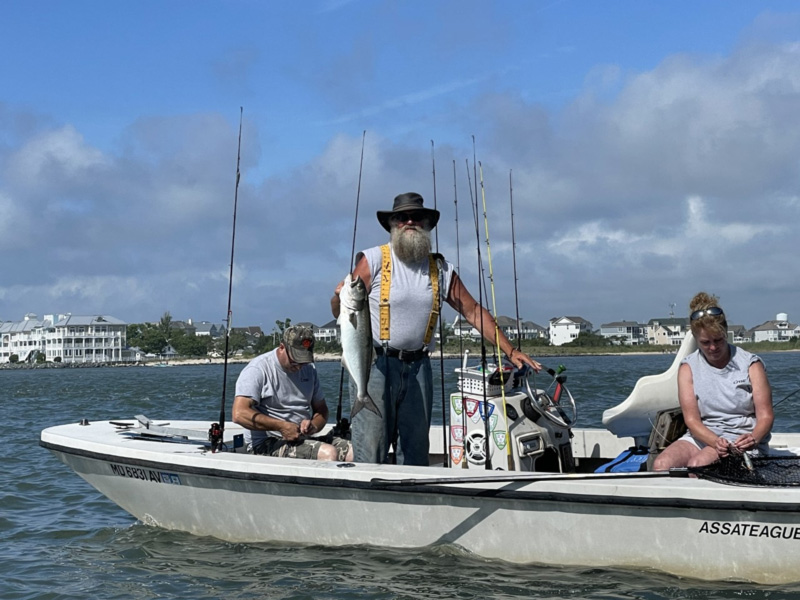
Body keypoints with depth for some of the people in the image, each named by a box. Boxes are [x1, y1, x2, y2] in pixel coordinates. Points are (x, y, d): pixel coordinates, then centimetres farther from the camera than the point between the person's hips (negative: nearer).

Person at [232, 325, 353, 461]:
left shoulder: (309, 370, 15)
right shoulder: (257, 370, -8)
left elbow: (321, 409, 22)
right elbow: (239, 414, -20)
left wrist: (313, 426, -3)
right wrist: (282, 426, -22)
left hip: (303, 440, 7)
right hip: (266, 444, -7)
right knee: (328, 453, -32)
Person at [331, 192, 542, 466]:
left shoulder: (441, 269, 11)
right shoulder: (373, 260, 0)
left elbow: (473, 311, 13)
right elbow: (340, 313, -2)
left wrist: (510, 351, 6)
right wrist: (340, 297, -27)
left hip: (418, 368, 4)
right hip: (376, 364, -4)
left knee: (416, 452, 8)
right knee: (369, 452, -7)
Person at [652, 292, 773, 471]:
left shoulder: (750, 364, 1)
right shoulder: (688, 367, 4)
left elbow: (765, 415, -4)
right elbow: (692, 420, -4)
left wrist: (753, 439, -27)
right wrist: (716, 442, -25)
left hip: (742, 440, -3)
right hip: (702, 436, 3)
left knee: (697, 464, -32)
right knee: (661, 465, -26)